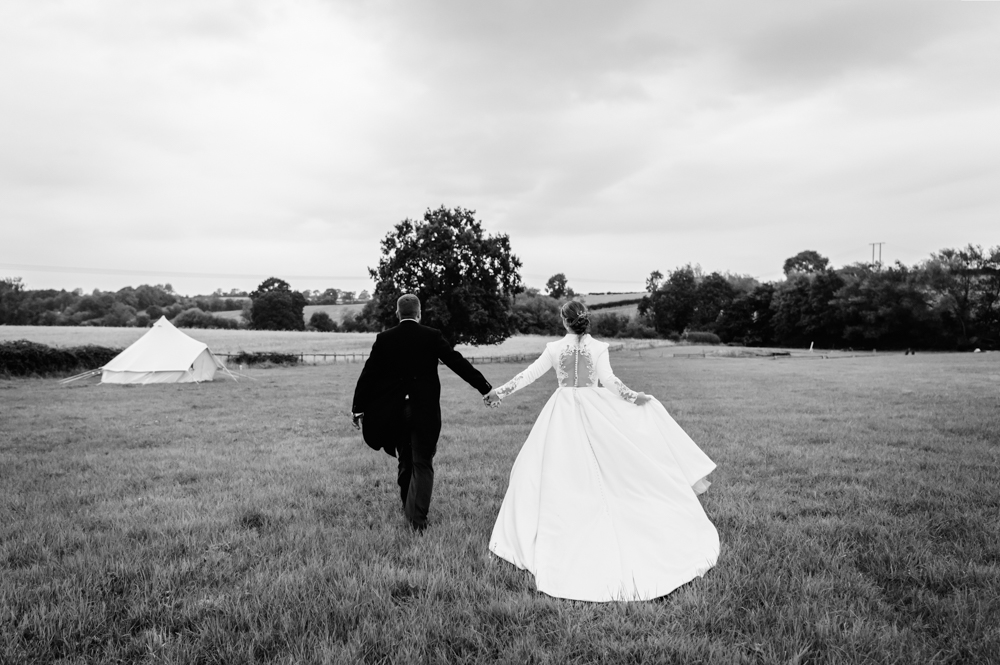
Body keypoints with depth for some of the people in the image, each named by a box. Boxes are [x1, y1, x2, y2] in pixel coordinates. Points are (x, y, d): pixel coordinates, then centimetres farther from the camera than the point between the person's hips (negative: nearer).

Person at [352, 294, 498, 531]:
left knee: (406, 461, 20)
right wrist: (485, 387, -3)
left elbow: (368, 374, 1)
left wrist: (357, 408, 8)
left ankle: (408, 509, 32)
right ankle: (417, 517, -3)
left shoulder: (384, 339, 0)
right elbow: (458, 363, -8)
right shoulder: (432, 336, -6)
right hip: (426, 411, -3)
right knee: (422, 464, 5)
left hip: (395, 411, 3)